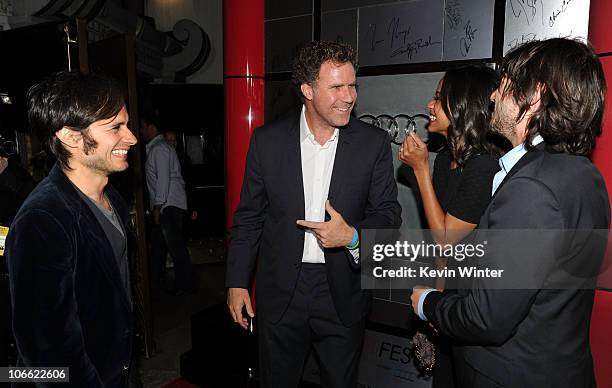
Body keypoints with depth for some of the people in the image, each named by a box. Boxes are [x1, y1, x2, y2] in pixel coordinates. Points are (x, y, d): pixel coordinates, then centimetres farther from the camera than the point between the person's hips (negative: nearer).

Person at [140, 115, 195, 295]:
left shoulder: (159, 148, -12)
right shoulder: (154, 148, 20)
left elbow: (163, 178, -19)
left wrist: (158, 206, -20)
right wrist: (156, 205, 18)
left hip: (169, 204, -11)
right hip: (165, 204, 11)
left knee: (175, 244, -7)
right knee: (157, 240, 20)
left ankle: (185, 284, 0)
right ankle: (157, 274, 36)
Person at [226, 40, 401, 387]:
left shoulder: (374, 143, -6)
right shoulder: (267, 141, -5)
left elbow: (389, 213, -2)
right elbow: (249, 217, 1)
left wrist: (353, 236, -22)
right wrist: (237, 281, 2)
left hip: (343, 296, 0)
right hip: (280, 293, 1)